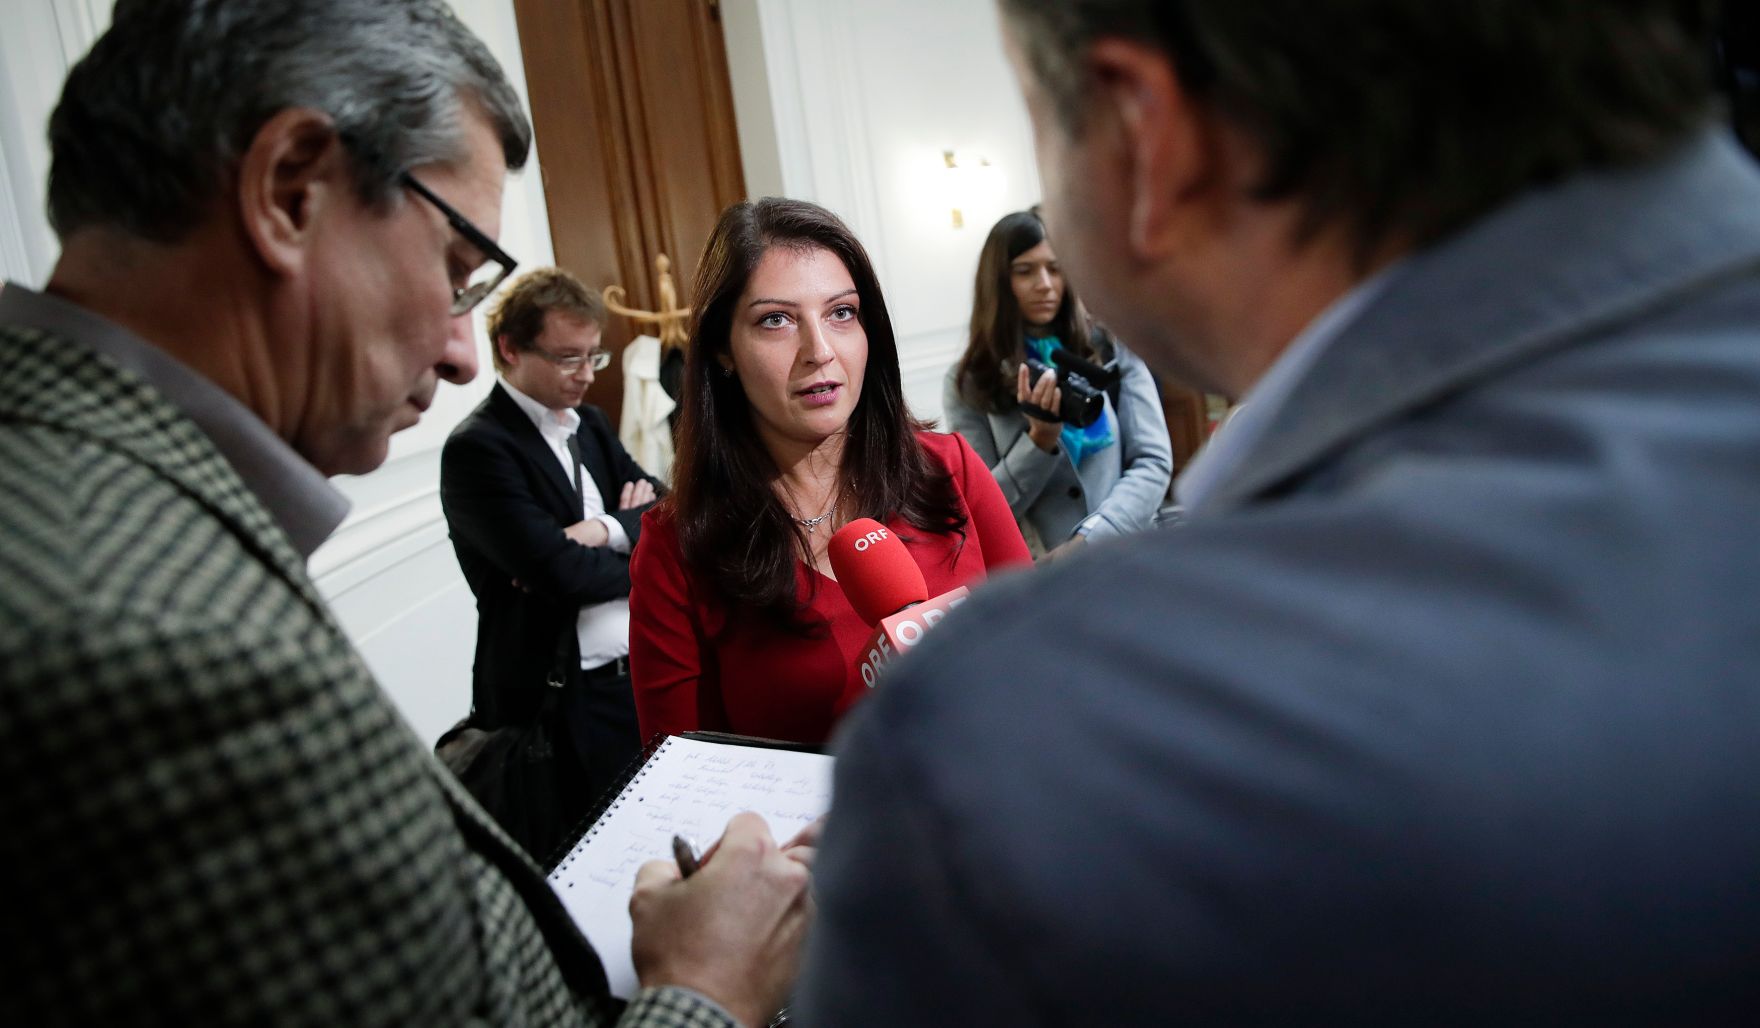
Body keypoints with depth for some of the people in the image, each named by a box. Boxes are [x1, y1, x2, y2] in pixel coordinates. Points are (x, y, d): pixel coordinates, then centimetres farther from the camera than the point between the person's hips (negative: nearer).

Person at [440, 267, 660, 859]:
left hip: (645, 674, 7)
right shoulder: (477, 448, -12)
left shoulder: (590, 424, 14)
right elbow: (560, 571, -21)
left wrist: (608, 530, -13)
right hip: (569, 703, -7)